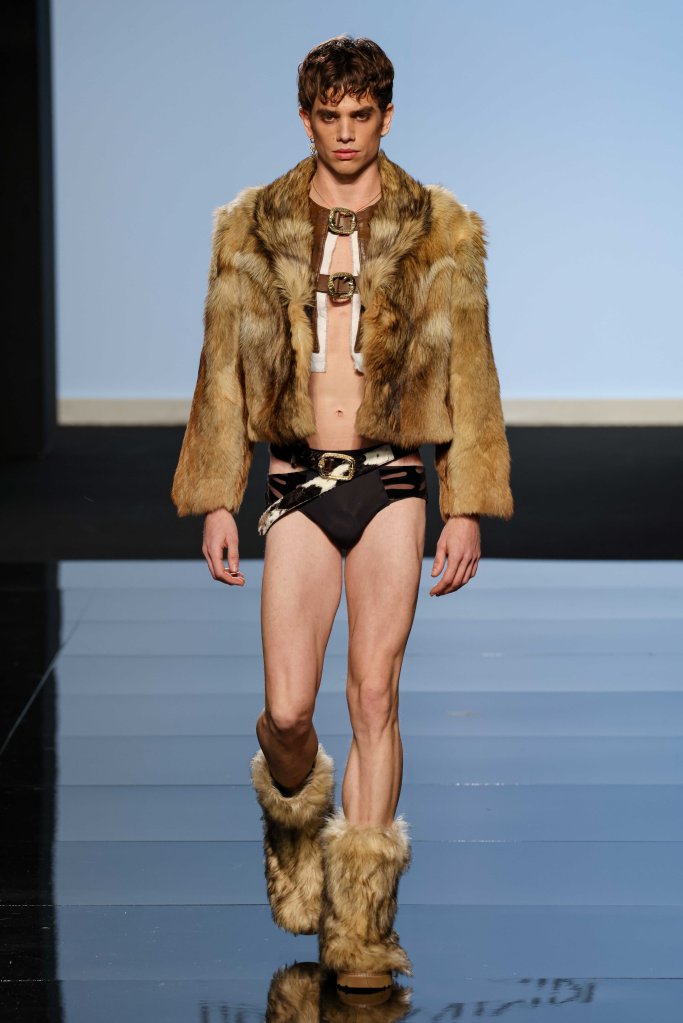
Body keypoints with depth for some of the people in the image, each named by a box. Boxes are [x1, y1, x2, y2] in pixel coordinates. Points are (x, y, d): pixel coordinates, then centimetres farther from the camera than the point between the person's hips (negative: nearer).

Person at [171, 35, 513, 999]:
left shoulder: (440, 231, 4)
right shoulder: (254, 229, 6)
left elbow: (468, 376, 5)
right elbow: (225, 372, 9)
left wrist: (468, 509, 1)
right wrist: (215, 500, 5)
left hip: (391, 482, 0)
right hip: (298, 484, 0)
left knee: (375, 695, -2)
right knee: (288, 711, -6)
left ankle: (361, 926, 7)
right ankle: (293, 814, 31)